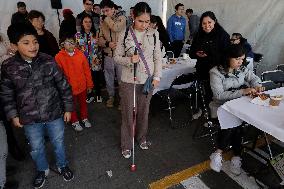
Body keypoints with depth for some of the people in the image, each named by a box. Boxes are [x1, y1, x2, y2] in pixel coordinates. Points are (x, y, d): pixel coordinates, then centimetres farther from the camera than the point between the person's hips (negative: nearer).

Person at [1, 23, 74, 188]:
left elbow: (63, 86, -6)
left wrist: (68, 108, -3)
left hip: (54, 114, -1)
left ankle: (63, 166, 47)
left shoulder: (49, 61, -13)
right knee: (36, 148, 21)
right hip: (29, 119, 1)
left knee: (58, 143, 19)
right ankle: (42, 170, 50)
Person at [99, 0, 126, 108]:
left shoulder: (121, 17, -5)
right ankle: (111, 96, 35)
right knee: (109, 78, 16)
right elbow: (100, 39, 5)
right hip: (108, 55, 5)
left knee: (121, 78, 5)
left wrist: (107, 18, -11)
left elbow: (116, 28, -25)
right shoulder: (103, 22, 9)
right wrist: (108, 44, -15)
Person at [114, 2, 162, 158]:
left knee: (144, 111, 17)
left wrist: (157, 76, -5)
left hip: (147, 80, 2)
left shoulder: (154, 34, -2)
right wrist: (129, 60, -22)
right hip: (128, 81, -2)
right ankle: (126, 144, 27)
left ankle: (142, 137, 40)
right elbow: (117, 57, -3)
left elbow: (158, 57, 4)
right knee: (128, 113, 7)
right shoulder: (124, 34, -7)